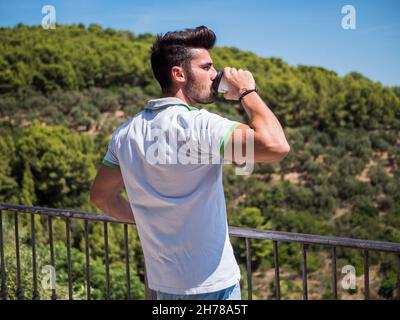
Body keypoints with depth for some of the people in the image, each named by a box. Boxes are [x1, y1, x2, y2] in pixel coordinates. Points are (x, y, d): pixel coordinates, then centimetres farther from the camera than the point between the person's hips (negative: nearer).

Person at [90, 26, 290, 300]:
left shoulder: (126, 133, 1)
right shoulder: (198, 125, -22)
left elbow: (101, 196, 11)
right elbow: (276, 146, -31)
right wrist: (247, 92, -17)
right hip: (210, 284, -7)